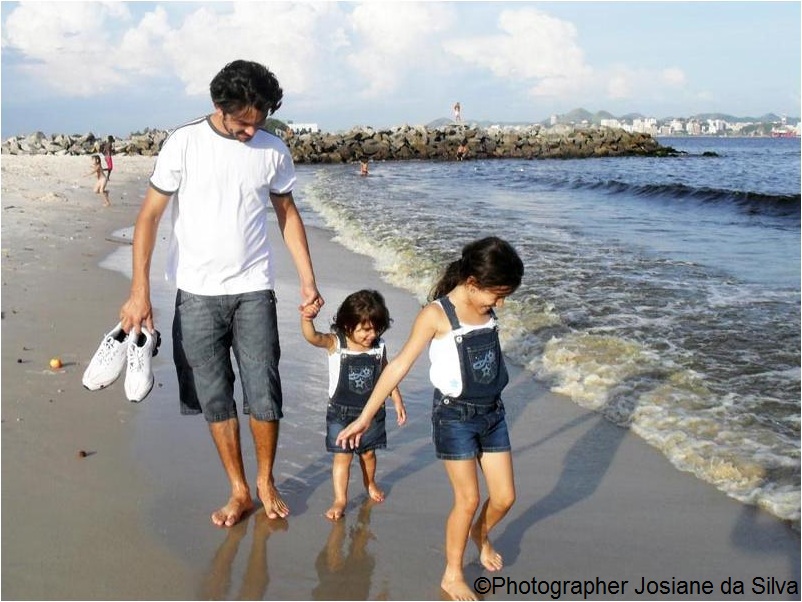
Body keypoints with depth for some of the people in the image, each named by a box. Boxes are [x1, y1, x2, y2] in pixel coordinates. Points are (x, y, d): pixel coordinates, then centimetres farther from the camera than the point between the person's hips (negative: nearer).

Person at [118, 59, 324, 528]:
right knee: (215, 399, 6)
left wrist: (308, 280, 5)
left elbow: (288, 214, 11)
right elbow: (150, 215, -5)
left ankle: (266, 481, 24)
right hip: (197, 294, -1)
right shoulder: (184, 143, -6)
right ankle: (239, 492, 21)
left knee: (264, 396, 1)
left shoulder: (273, 150, 1)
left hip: (254, 291, 1)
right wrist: (140, 289, -13)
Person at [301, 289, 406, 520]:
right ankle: (340, 500, 10)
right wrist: (307, 319, -55)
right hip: (341, 412, -3)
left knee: (368, 453, 19)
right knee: (342, 456, -1)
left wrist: (397, 401, 8)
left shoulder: (379, 346, -7)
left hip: (371, 411, 3)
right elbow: (313, 337, -35)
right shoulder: (335, 343, -16)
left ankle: (370, 484, 45)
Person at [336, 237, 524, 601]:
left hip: (492, 414, 6)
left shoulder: (487, 309, 0)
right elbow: (400, 366, -17)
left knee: (504, 497, 10)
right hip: (454, 417, -6)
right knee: (468, 499, 0)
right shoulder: (436, 315, -18)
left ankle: (479, 535, 43)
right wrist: (365, 417, -17)